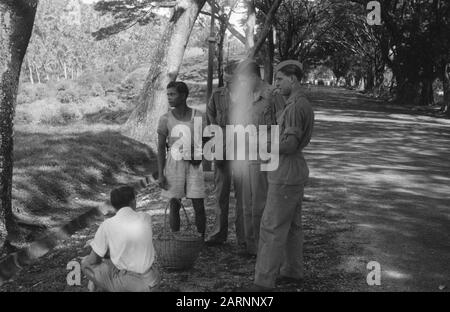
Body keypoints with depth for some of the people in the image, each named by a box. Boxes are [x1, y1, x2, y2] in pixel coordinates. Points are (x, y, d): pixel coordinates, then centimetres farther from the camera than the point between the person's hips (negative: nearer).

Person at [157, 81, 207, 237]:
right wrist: (160, 174, -4)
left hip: (194, 165, 0)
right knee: (174, 205, 5)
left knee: (199, 206, 0)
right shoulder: (165, 119, -3)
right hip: (173, 165, 0)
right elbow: (161, 148, -1)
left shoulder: (199, 116, -4)